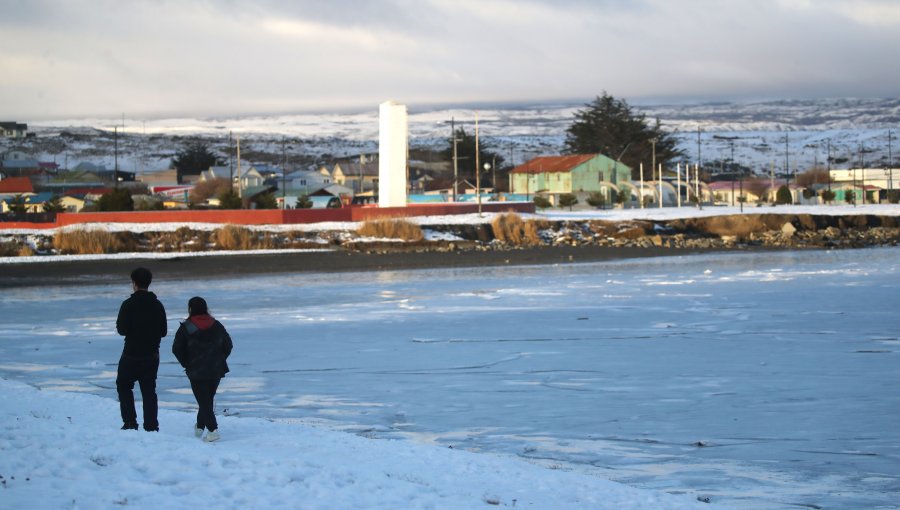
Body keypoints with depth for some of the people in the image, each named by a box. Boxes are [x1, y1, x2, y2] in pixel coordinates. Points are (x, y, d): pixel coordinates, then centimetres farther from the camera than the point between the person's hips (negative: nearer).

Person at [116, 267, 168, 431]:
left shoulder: (129, 304, -15)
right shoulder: (158, 305, 2)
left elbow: (122, 329, -14)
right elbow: (163, 331, 6)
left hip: (132, 355, -4)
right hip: (152, 355, 4)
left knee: (124, 386, 14)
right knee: (149, 390, 11)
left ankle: (130, 422, 5)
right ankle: (151, 426, 6)